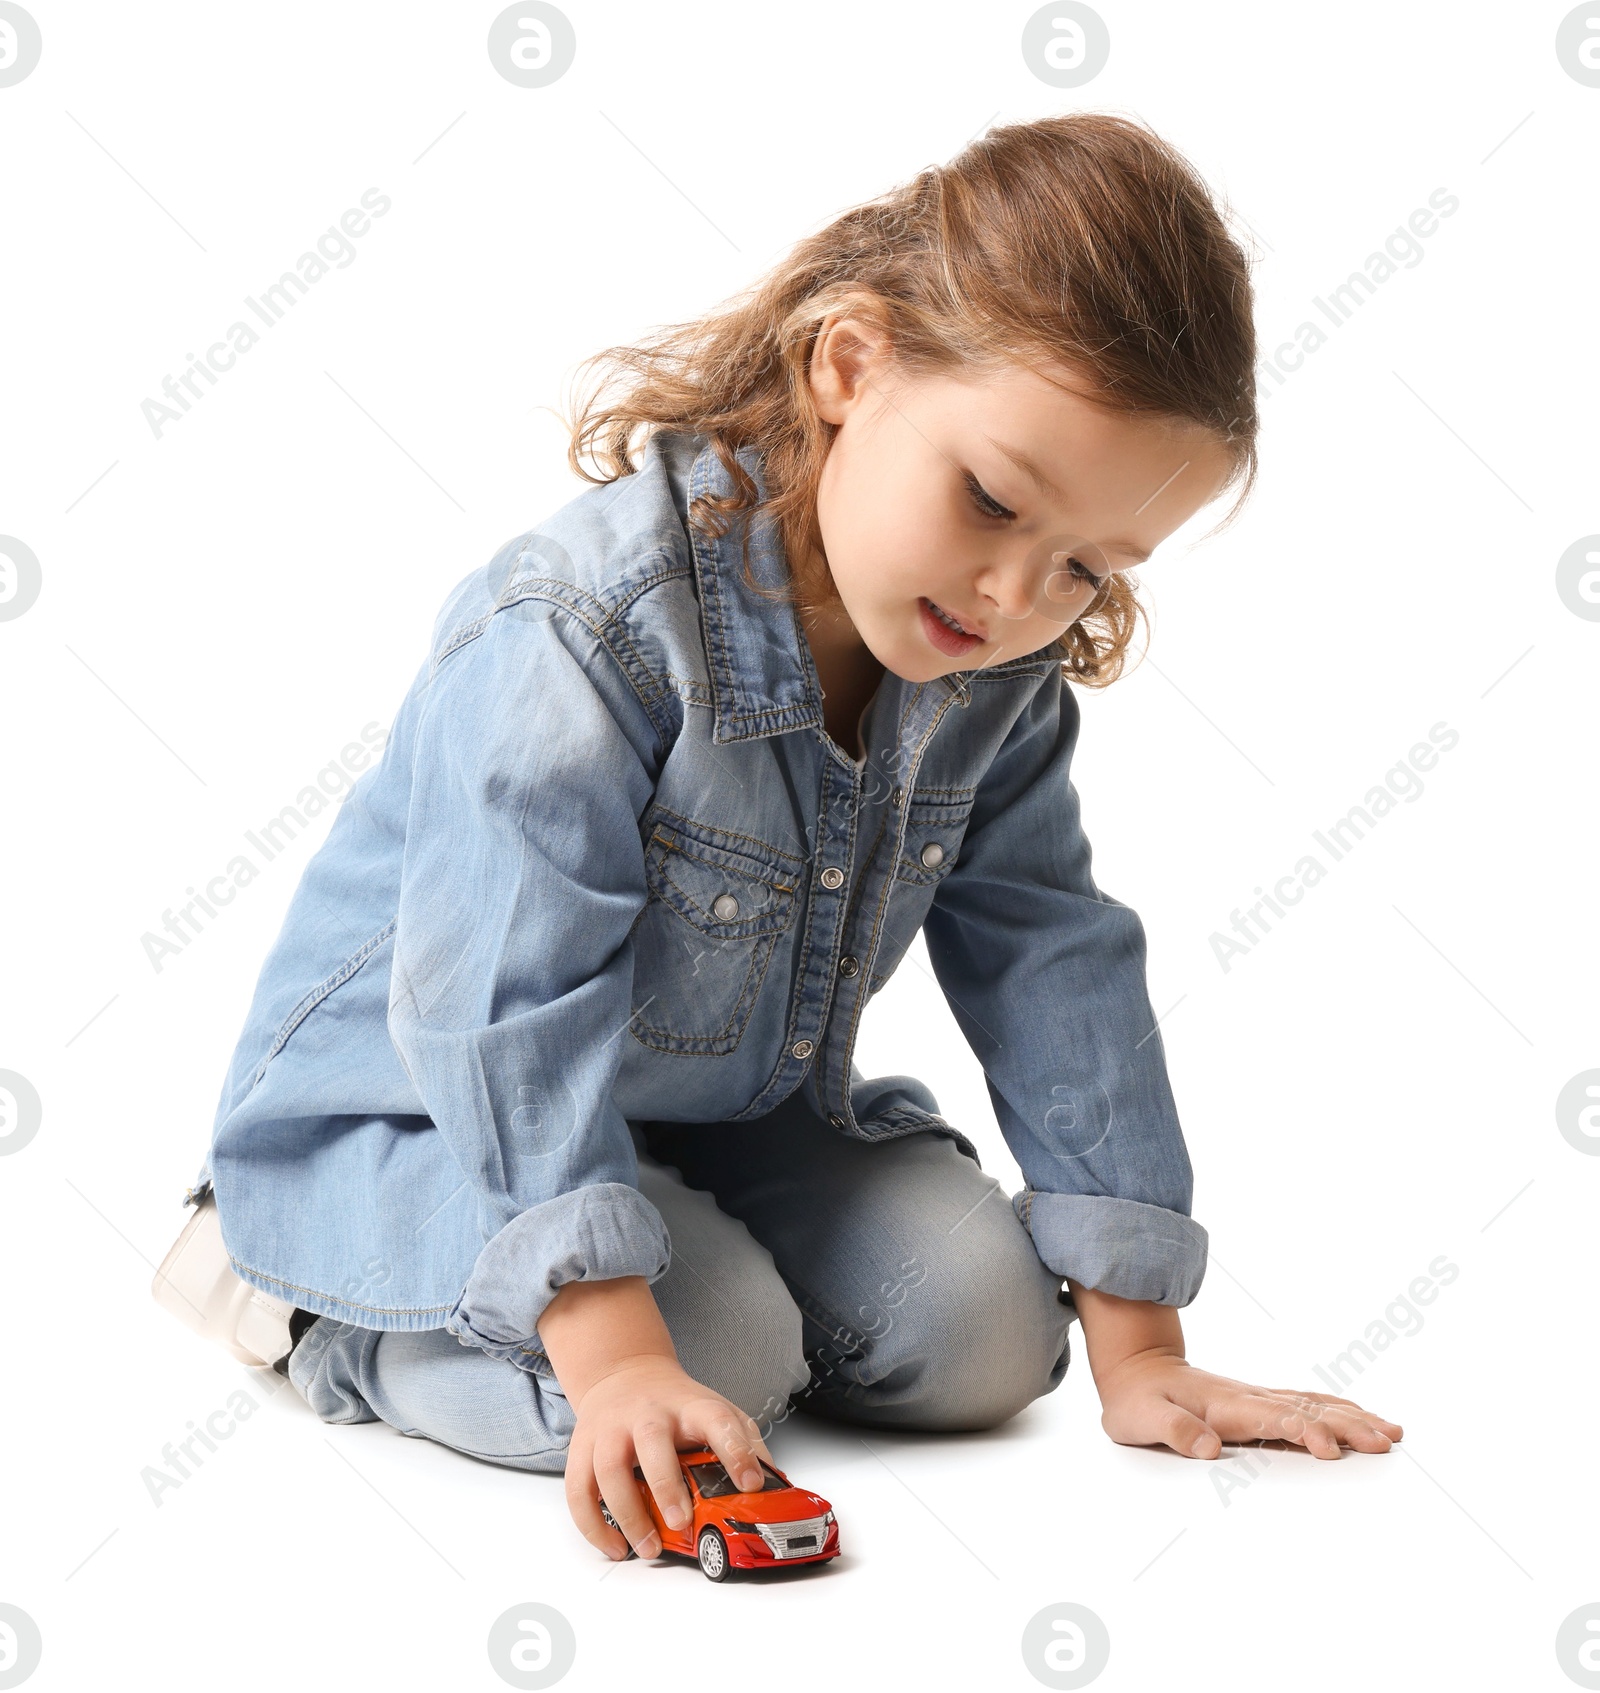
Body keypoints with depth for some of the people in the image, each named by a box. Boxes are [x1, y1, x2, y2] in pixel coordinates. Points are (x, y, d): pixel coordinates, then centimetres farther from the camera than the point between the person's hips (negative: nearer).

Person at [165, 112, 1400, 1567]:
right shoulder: (589, 631, -32)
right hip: (427, 1110, -6)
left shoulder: (1002, 679, -10)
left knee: (981, 1328, -10)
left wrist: (1139, 1352, -8)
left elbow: (1058, 968, -7)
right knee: (719, 1359, -26)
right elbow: (511, 1015, -34)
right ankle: (332, 1310, -1)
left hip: (730, 1108, 6)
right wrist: (622, 1362, -40)